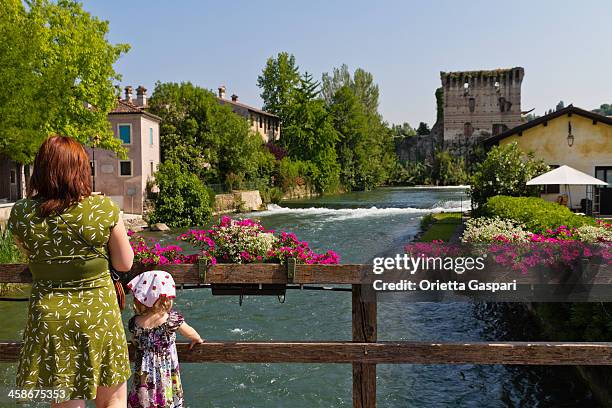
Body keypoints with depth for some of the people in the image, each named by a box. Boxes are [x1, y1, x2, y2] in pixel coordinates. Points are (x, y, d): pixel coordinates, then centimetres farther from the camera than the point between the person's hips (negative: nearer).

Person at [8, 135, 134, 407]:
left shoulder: (21, 213, -7)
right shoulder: (103, 208, -15)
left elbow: (30, 255, 11)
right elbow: (124, 264, -5)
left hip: (48, 315, 2)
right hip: (97, 312, -2)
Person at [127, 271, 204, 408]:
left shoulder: (135, 322, -10)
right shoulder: (173, 319, -16)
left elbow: (135, 343, 9)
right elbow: (190, 333, 3)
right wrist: (197, 339, 24)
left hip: (144, 375, 1)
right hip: (167, 374, -1)